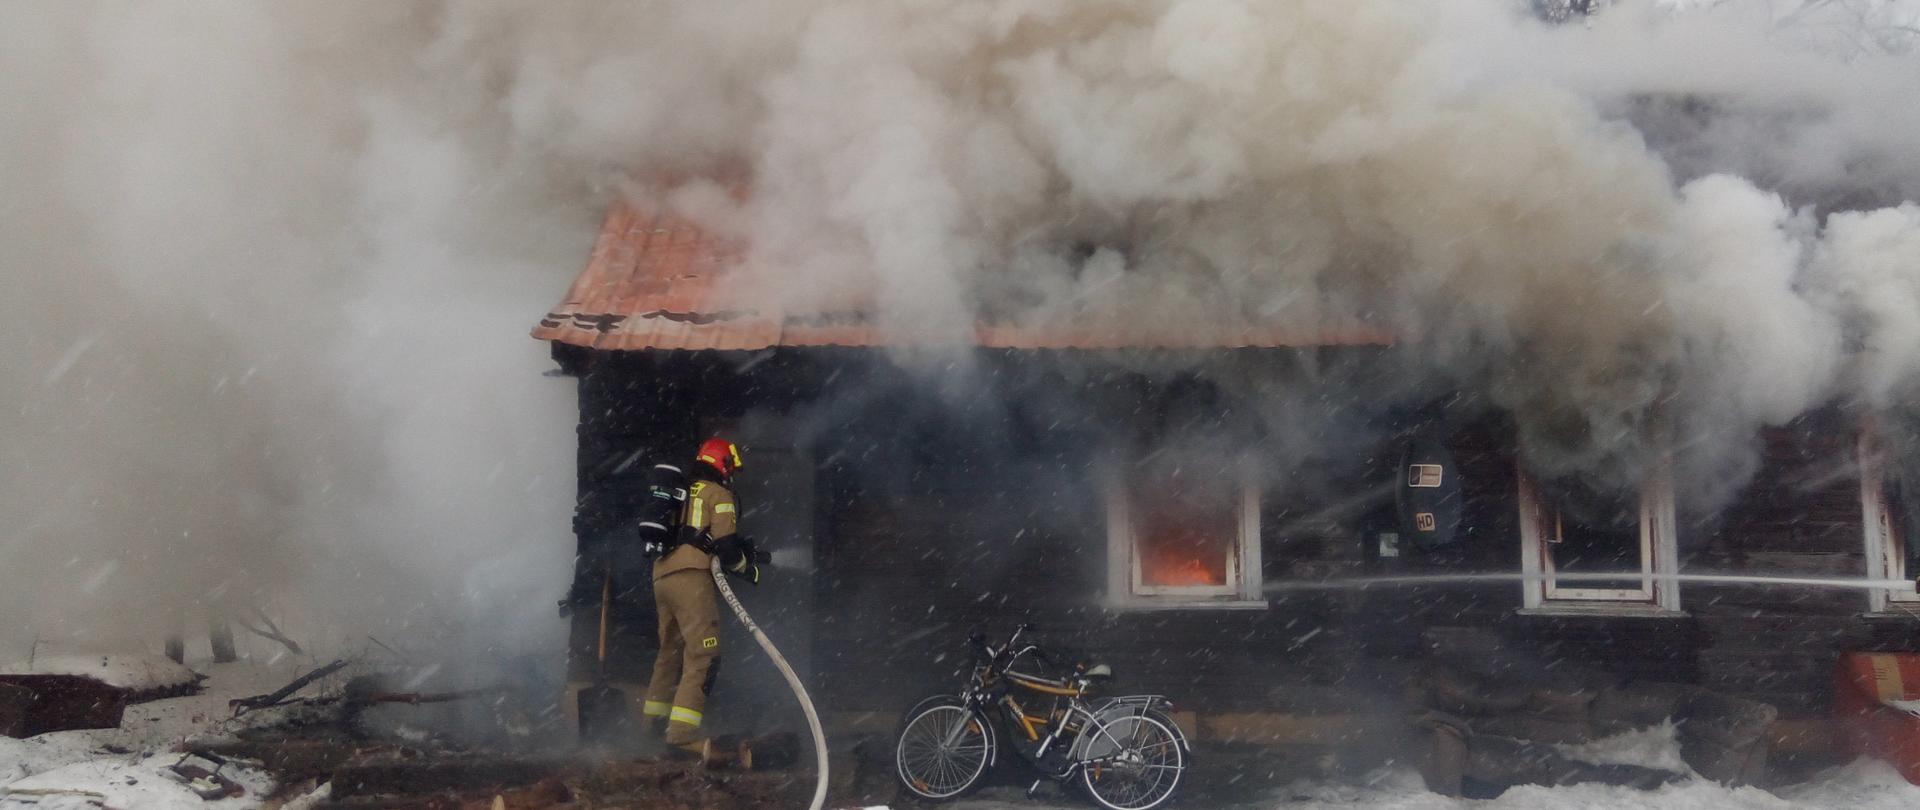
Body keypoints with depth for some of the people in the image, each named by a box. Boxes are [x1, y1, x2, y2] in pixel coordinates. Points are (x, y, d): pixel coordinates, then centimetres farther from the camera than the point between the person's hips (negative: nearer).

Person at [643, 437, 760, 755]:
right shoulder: (719, 495, -1)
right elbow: (726, 545, -10)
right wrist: (748, 568, 8)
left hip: (661, 576, 8)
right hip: (692, 577, -8)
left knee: (671, 648, 22)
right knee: (703, 654, -11)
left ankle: (656, 716, 32)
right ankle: (682, 730, -20)